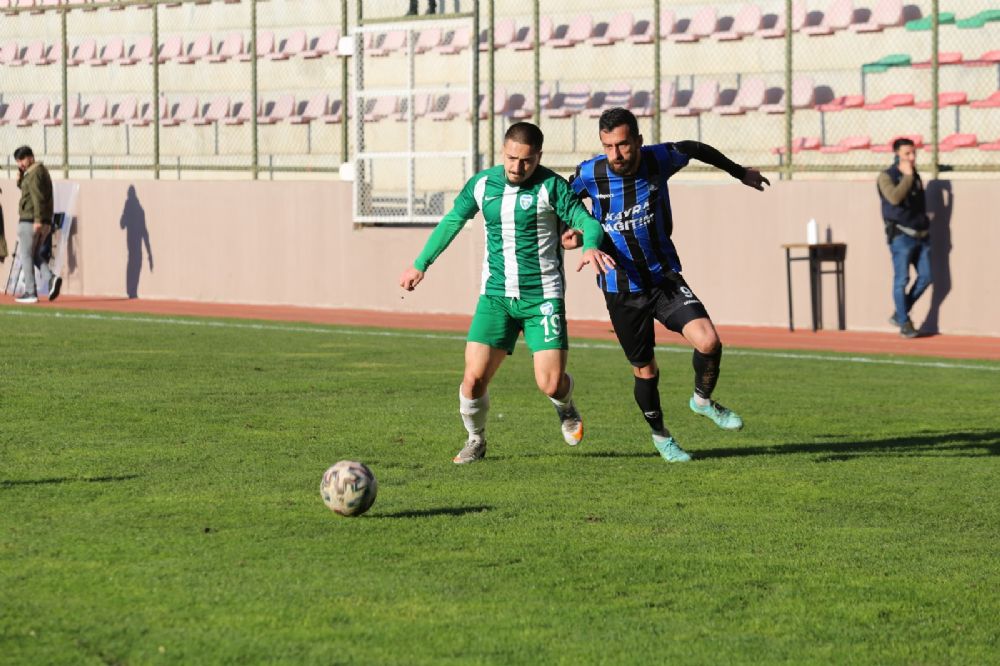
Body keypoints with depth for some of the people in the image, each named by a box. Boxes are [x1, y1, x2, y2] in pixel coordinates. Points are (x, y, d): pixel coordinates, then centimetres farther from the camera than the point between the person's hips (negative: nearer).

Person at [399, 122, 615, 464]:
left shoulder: (551, 186, -8)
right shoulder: (482, 184, 4)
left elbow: (585, 221, -13)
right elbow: (451, 222, 18)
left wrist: (591, 245, -36)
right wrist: (421, 264, 22)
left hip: (543, 296, -3)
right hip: (495, 296, 3)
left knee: (551, 384, -11)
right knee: (474, 378, -10)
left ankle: (566, 408, 27)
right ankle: (476, 441, 19)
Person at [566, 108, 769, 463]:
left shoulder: (659, 159, -12)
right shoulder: (589, 174, -15)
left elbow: (696, 149, 11)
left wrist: (740, 172, 24)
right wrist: (567, 234, -13)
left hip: (665, 278, 1)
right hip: (620, 290, -1)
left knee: (709, 342, -20)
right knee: (645, 370, 9)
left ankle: (703, 400, 11)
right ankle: (660, 435, 36)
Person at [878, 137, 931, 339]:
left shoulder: (916, 176, 15)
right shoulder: (887, 177, -5)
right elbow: (894, 197, -24)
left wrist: (926, 227, 17)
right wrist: (907, 176, -17)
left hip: (921, 235, 7)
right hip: (901, 236, -7)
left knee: (925, 277, 4)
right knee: (901, 280, -5)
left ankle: (899, 314, 17)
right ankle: (904, 323, 2)